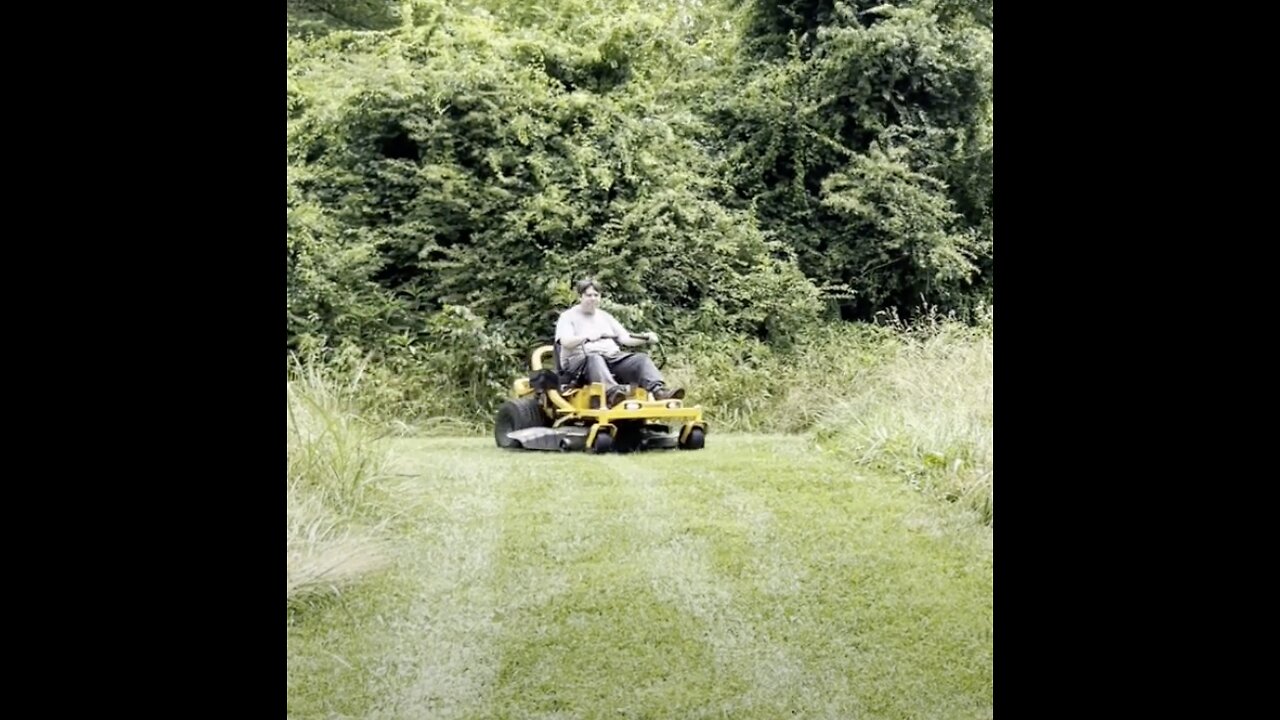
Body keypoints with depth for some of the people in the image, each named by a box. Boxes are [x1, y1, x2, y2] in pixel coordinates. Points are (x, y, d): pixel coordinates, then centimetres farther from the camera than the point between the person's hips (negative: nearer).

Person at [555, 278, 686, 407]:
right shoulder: (568, 316, 10)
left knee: (641, 358, -19)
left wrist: (646, 338, 1)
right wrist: (587, 337, -27)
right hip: (580, 359, -5)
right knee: (594, 359, -41)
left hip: (612, 358, 5)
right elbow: (566, 342, -8)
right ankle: (611, 392, -67)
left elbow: (625, 338, 20)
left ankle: (659, 390, -43)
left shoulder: (605, 316, 27)